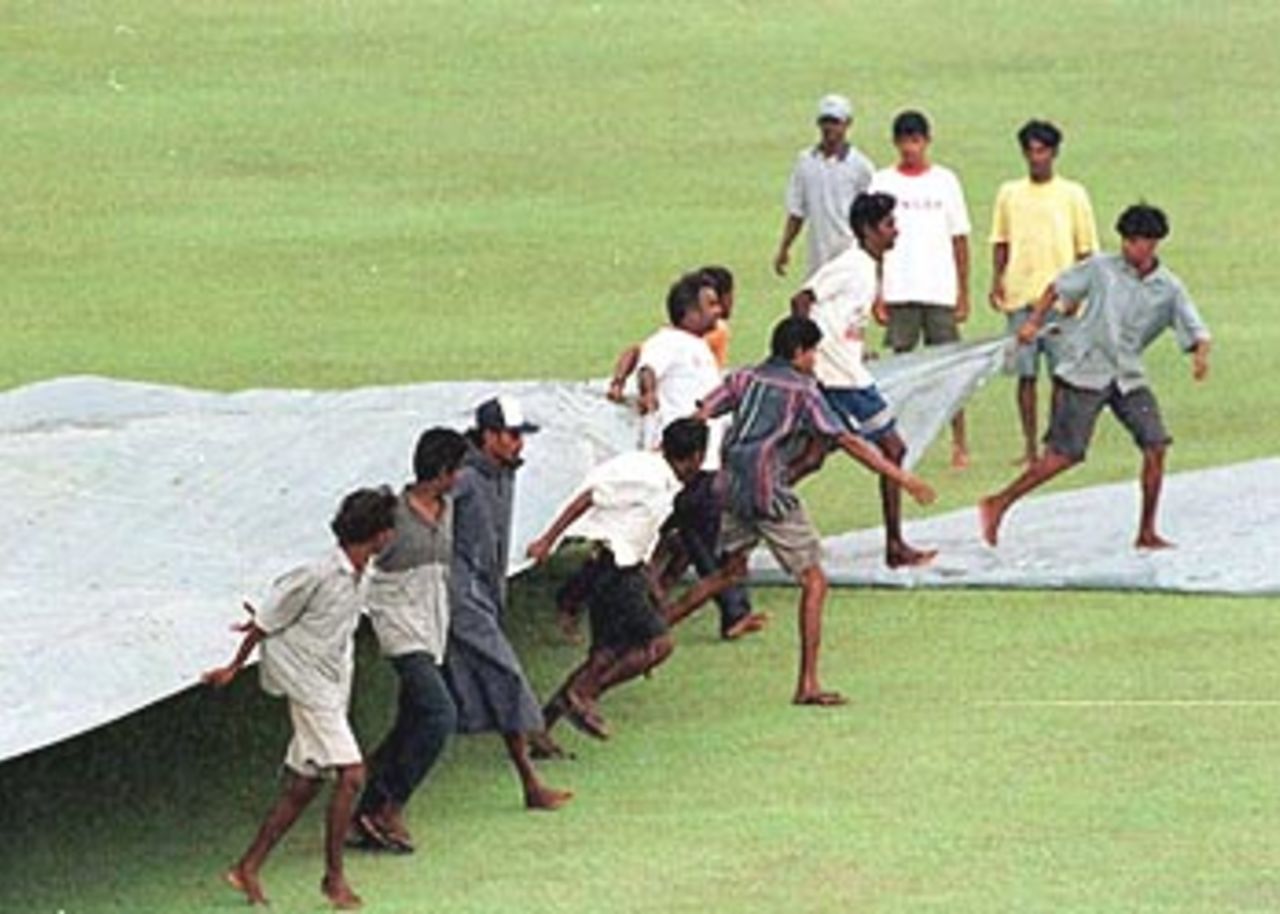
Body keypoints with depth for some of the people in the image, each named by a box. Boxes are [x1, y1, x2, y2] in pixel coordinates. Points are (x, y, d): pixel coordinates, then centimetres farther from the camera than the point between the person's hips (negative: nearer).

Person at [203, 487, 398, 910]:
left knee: (302, 788, 9)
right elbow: (269, 621, -9)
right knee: (350, 774, -14)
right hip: (311, 688, -9)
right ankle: (334, 877, -6)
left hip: (332, 692, 9)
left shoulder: (354, 577, 6)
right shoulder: (319, 575, -20)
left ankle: (248, 868, 16)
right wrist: (234, 668, 0)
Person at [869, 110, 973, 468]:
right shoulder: (883, 182, 4)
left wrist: (963, 294, 2)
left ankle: (960, 443, 5)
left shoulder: (945, 181, 5)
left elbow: (960, 239, 6)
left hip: (940, 291, 0)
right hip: (898, 292, 0)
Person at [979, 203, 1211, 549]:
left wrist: (1200, 355, -22)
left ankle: (1147, 533, 4)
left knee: (1156, 445, -7)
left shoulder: (1169, 289, 2)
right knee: (1064, 454, -7)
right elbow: (1058, 288, 7)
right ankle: (998, 505, 5)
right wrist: (1034, 322, -3)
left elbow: (1196, 332, -1)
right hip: (1084, 373, -4)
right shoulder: (1101, 269, -3)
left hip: (1128, 377, 4)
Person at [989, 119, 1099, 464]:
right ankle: (1030, 446, 6)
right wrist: (997, 278, 0)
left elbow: (1085, 249, 6)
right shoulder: (1009, 193, 10)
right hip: (1020, 296, 2)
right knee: (1025, 374, 1)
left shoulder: (1072, 194, 4)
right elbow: (1001, 242, 15)